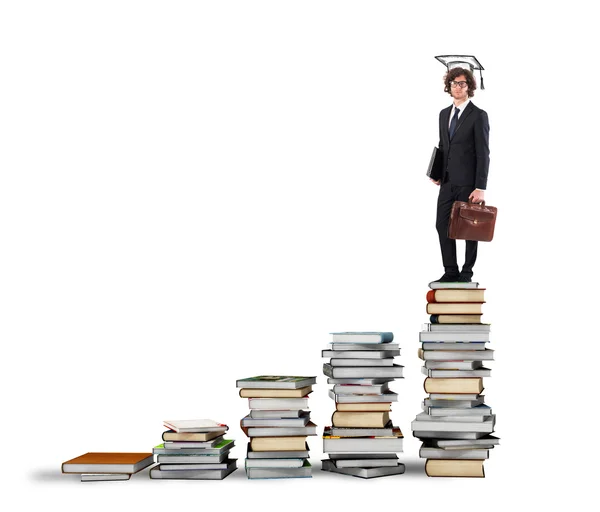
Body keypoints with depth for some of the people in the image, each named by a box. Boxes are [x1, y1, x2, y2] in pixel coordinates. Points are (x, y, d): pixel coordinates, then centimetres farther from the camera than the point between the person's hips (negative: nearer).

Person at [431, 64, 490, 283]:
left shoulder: (478, 115, -8)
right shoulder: (444, 114, 12)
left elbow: (483, 154, -12)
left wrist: (480, 187, -17)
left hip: (468, 183, -6)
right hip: (448, 182, 6)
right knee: (442, 225, 4)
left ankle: (466, 274, 14)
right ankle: (450, 272, 14)